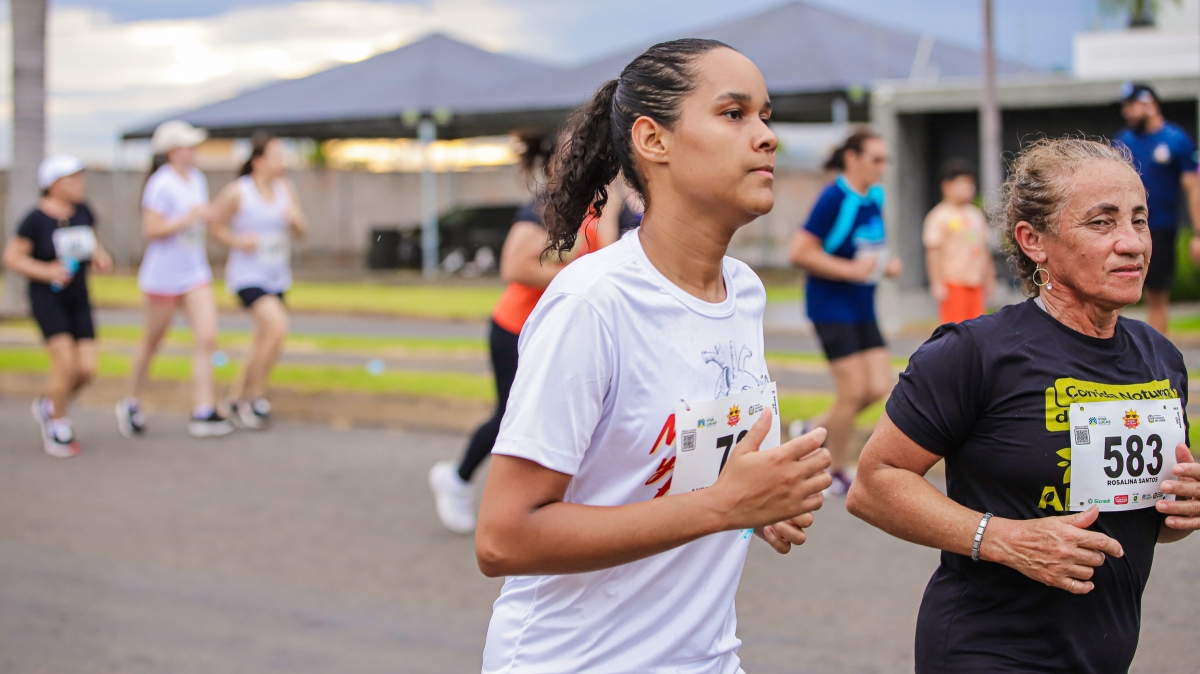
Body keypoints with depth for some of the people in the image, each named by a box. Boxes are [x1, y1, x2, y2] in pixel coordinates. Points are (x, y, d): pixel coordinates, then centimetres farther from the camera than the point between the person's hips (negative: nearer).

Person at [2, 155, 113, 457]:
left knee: (87, 369, -3)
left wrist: (101, 258, -2)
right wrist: (45, 271, -20)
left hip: (78, 301, 5)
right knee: (65, 364, -17)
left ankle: (49, 406, 25)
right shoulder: (36, 219, -12)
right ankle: (58, 429, 4)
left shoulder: (83, 212, 3)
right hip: (47, 298, -5)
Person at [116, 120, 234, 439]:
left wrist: (206, 217, 6)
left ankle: (203, 412, -5)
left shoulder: (197, 179, 9)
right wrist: (189, 218, -23)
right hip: (162, 276, -7)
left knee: (207, 337, -6)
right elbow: (151, 230, -22)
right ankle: (131, 405, 28)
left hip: (195, 273, 7)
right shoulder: (161, 185, -17)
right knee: (152, 341, 8)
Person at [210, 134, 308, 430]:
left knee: (263, 344, 14)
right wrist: (238, 241, -18)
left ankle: (236, 398, 32)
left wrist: (296, 219, -12)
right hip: (247, 275, -7)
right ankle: (256, 397, -10)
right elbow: (214, 224, -4)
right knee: (277, 327, -25)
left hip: (277, 276, 7)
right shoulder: (238, 192, -12)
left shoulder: (285, 189, 4)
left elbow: (302, 233, 9)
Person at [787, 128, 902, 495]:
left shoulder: (876, 196, 7)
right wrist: (851, 269, -21)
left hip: (863, 308, 8)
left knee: (879, 387, 0)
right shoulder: (834, 198, -17)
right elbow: (799, 252, -21)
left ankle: (812, 430, 21)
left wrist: (885, 264, 5)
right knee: (853, 389, -7)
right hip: (831, 306, -8)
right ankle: (837, 472, 11)